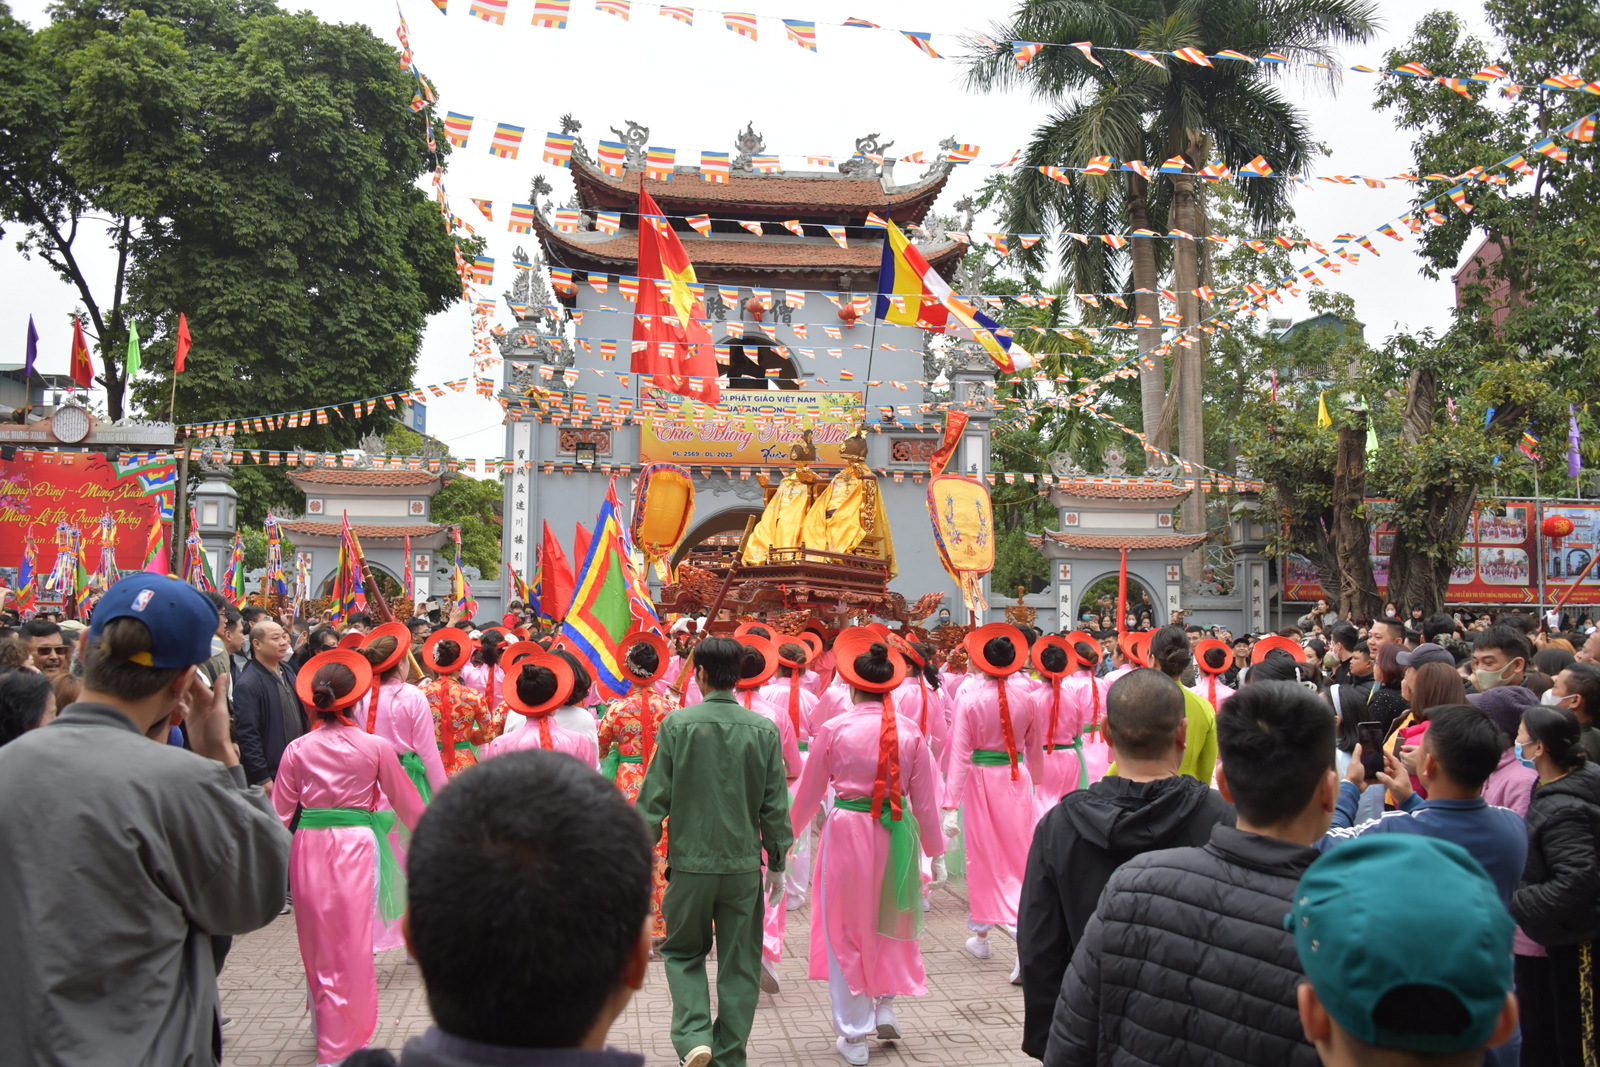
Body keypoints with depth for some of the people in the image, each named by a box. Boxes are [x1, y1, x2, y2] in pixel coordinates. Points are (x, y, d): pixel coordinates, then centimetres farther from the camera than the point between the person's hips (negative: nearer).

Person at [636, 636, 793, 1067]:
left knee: (683, 952, 17)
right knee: (738, 966, 13)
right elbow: (776, 805, 1)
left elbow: (655, 797, -6)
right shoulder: (764, 730, -3)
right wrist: (777, 863, 12)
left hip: (690, 862, -1)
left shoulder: (677, 724, -8)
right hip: (744, 864, 1)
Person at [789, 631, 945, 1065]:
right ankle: (886, 1008, 27)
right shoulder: (910, 731, -4)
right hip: (896, 832, 2)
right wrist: (933, 843, 17)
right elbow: (925, 797, 3)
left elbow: (809, 791, 2)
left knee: (845, 929, 10)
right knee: (891, 919, 25)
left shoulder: (834, 729, -9)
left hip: (847, 830, -2)